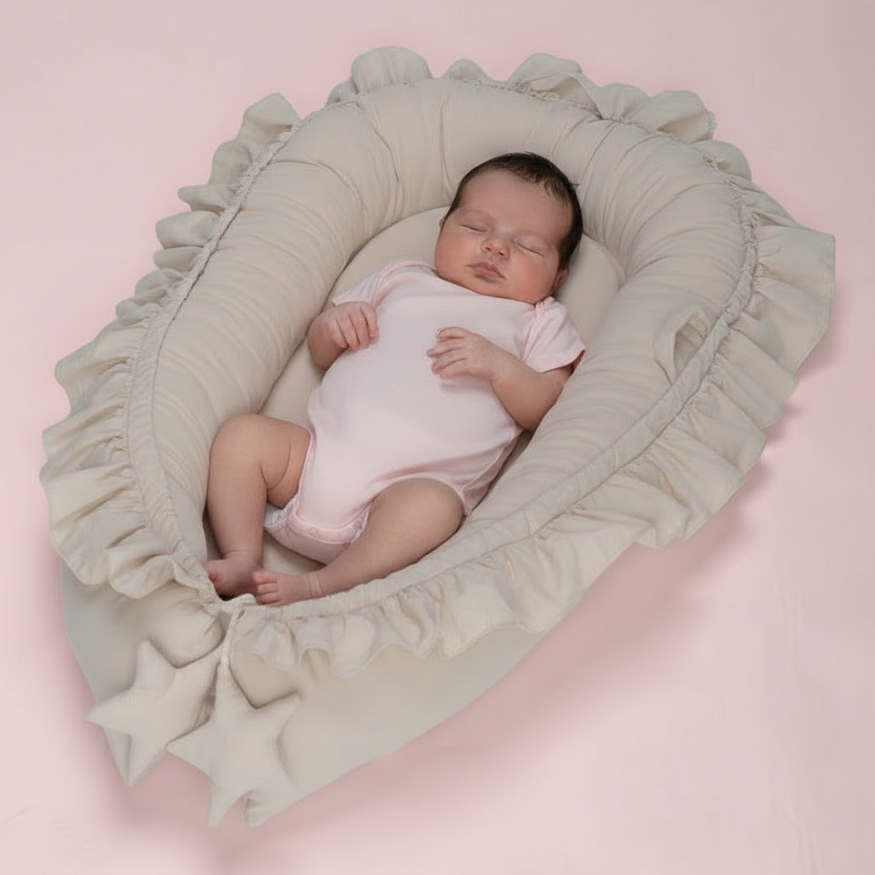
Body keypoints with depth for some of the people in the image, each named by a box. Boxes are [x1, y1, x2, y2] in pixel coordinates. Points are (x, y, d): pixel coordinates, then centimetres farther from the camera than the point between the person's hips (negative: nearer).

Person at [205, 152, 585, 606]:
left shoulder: (541, 321, 18)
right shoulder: (402, 279, 24)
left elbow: (546, 408, 4)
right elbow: (319, 350, 26)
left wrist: (499, 365, -13)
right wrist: (333, 323, 3)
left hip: (419, 480, -4)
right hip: (320, 449, 4)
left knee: (430, 505, -36)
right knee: (243, 433, -15)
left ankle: (321, 586, -29)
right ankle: (242, 560, -12)